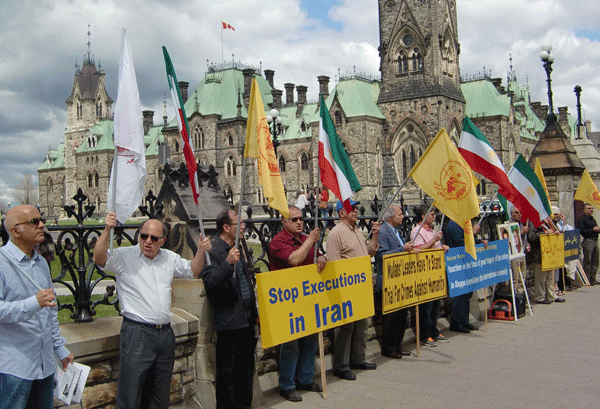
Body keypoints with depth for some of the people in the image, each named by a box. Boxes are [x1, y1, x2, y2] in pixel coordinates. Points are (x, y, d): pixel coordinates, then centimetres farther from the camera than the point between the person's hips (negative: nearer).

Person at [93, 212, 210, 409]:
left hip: (165, 334, 6)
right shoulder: (124, 256, -4)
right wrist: (107, 230, -31)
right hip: (136, 333, -5)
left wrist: (201, 251, 7)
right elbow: (99, 258, -19)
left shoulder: (169, 258, 12)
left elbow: (192, 271, 24)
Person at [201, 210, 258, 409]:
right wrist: (228, 263, -34)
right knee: (227, 370, 2)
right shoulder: (212, 251, -13)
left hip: (247, 320, 9)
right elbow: (210, 283, -23)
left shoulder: (236, 249, 16)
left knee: (246, 368, 16)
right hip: (229, 323, -8)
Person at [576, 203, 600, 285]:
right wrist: (592, 230, -16)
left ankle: (593, 279, 16)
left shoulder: (593, 219, 21)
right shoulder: (582, 219, -7)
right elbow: (581, 231, -17)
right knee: (587, 261, -7)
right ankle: (587, 280, -3)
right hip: (588, 241, -9)